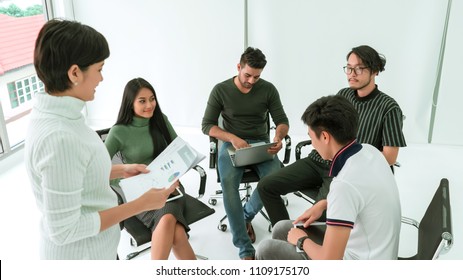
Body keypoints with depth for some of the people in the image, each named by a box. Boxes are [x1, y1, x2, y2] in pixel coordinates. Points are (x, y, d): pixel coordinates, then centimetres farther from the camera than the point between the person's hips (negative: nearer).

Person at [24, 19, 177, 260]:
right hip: (80, 254, -8)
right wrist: (142, 204, -23)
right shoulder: (59, 138, -32)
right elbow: (64, 229, -27)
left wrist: (121, 170, 6)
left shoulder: (52, 114, -3)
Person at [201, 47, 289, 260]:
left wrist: (278, 137, -23)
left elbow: (282, 121, 2)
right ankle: (245, 248, -25)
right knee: (228, 182, -32)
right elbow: (207, 125, -4)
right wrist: (232, 138, -22)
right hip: (231, 144, -1)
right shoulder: (220, 90, -3)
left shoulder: (268, 89, 1)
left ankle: (247, 215, 1)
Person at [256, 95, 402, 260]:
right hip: (372, 253, 8)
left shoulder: (345, 184, -33)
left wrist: (301, 240, -9)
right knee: (282, 229, 16)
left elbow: (328, 261, -29)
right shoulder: (368, 151, -5)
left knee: (267, 250, 0)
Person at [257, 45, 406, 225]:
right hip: (319, 161, 6)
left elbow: (390, 157, -7)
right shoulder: (343, 94, 11)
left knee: (320, 214, -32)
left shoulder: (388, 108, -7)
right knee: (266, 186, -6)